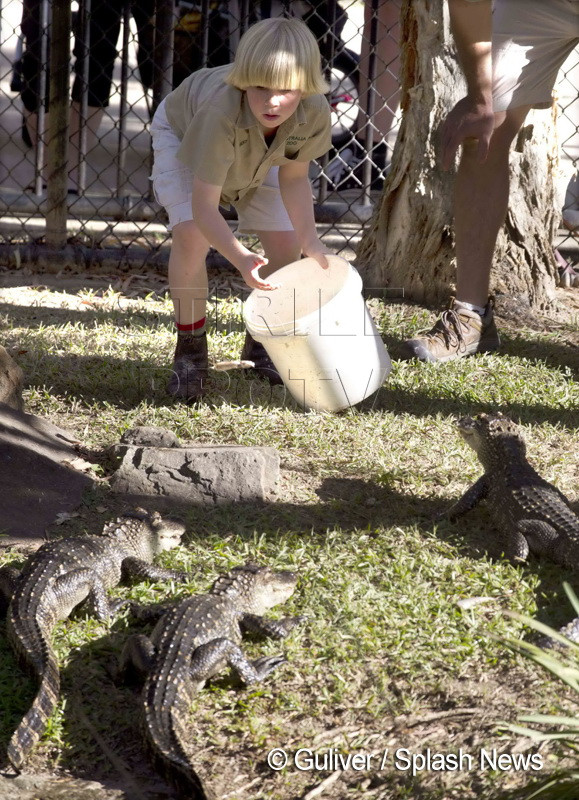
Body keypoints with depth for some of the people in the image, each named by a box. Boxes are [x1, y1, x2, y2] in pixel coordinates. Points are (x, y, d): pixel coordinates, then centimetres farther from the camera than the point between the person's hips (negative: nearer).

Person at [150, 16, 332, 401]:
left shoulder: (315, 113, -37)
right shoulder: (222, 111, -48)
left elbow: (293, 177, -19)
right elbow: (204, 207, -46)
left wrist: (310, 239, -33)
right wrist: (241, 258, -62)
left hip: (256, 153, 4)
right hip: (182, 133, -4)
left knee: (286, 243, -6)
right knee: (191, 236, -24)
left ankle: (262, 342, 20)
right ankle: (190, 349, -3)